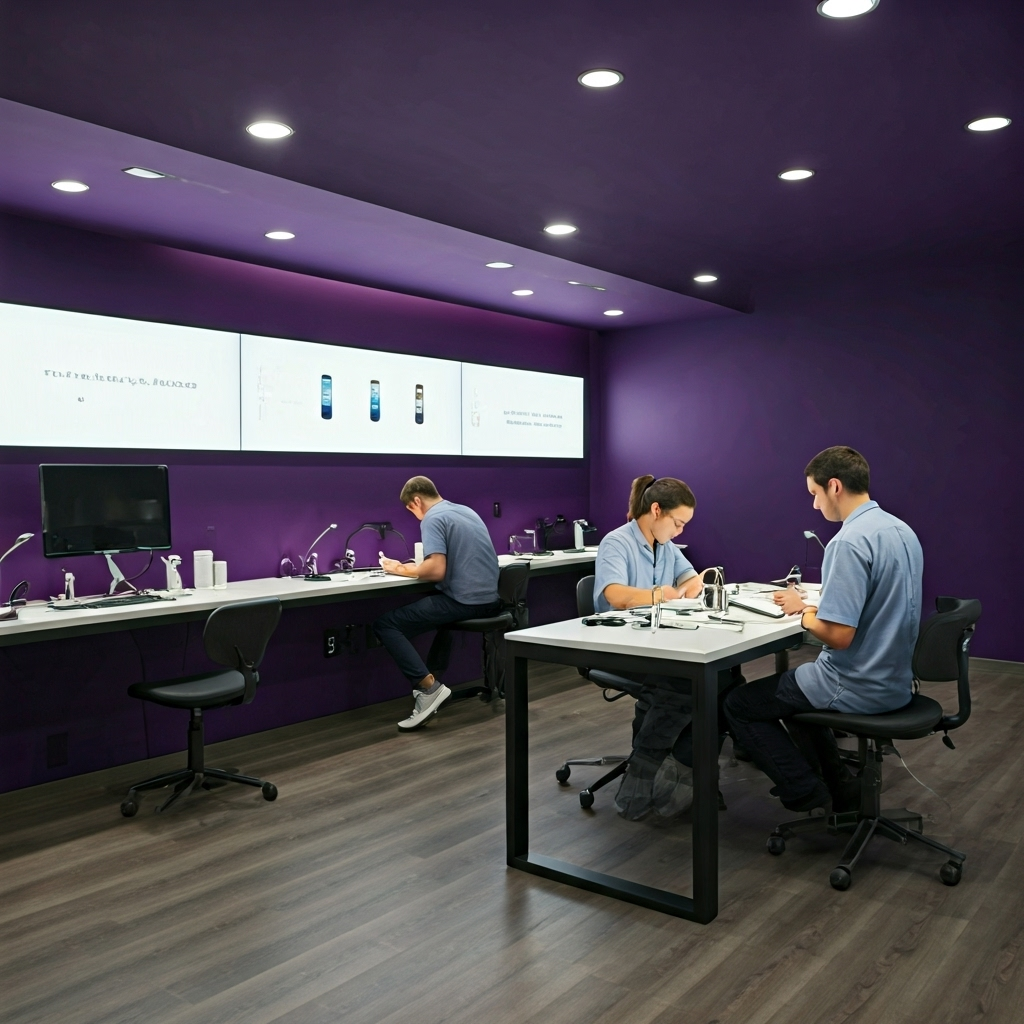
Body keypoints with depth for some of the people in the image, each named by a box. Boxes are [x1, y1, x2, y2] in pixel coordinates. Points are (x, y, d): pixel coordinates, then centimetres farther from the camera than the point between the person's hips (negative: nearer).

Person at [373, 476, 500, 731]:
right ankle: (433, 682, 31)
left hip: (464, 602, -9)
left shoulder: (433, 519, -9)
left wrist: (404, 570, -4)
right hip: (489, 600, 9)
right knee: (443, 611, 40)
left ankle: (429, 687, -14)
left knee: (385, 625, -4)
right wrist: (417, 567, 26)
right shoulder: (467, 511, 18)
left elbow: (437, 570, -22)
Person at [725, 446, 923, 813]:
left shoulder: (849, 541, -25)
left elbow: (838, 635, -28)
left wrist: (803, 612, -9)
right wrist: (816, 605, 7)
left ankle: (809, 797, 9)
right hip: (896, 681, 9)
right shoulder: (902, 530, 5)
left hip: (857, 687, -9)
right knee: (791, 687, 32)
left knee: (740, 705, 7)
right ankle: (839, 787, 29)